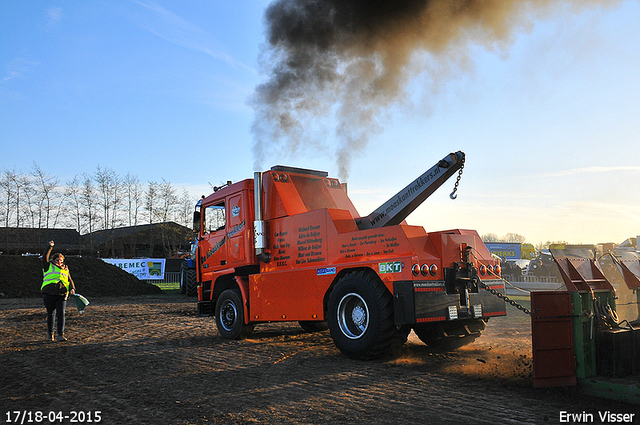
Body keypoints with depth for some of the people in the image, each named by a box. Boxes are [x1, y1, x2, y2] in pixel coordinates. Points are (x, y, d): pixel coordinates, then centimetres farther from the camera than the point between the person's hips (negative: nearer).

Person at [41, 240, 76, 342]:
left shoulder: (65, 270, 20)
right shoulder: (49, 267, 12)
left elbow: (70, 280, 16)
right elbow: (45, 258, -2)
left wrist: (72, 288, -2)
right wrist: (50, 247, -4)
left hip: (62, 295, 2)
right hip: (49, 294, -2)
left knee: (61, 314, -8)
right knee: (50, 314, 6)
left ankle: (61, 335, -11)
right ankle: (50, 334, 20)